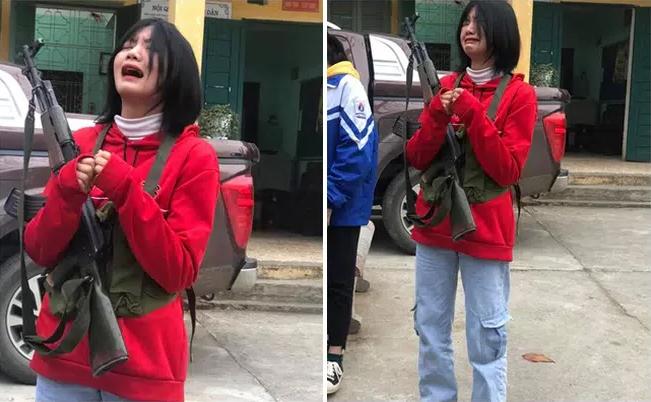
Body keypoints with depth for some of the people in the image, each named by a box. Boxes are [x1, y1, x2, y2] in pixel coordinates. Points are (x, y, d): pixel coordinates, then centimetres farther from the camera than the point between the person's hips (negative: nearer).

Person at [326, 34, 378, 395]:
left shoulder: (345, 87, -14)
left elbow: (357, 153, -18)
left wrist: (331, 201, -19)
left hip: (340, 207, -4)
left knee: (337, 280, 8)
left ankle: (334, 357, 21)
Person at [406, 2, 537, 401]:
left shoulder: (519, 94, -5)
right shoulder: (445, 86, 8)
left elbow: (507, 170, -11)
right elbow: (417, 159, 3)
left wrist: (473, 115, -19)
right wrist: (438, 116, -15)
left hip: (486, 229, -4)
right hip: (434, 224, 5)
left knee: (487, 338, -1)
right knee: (430, 328, 12)